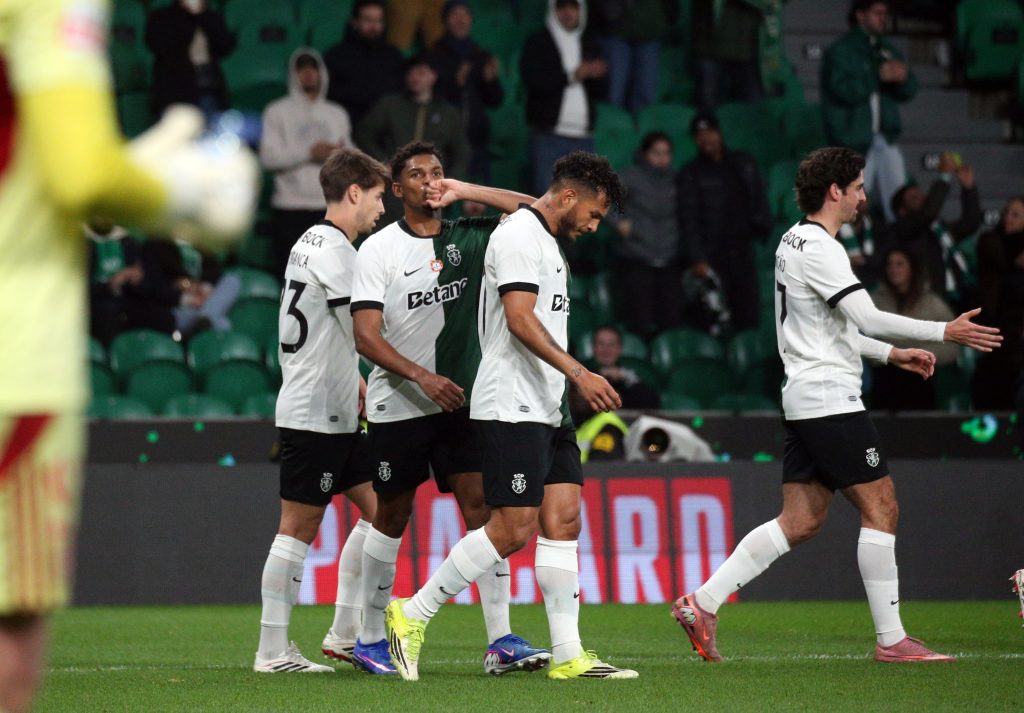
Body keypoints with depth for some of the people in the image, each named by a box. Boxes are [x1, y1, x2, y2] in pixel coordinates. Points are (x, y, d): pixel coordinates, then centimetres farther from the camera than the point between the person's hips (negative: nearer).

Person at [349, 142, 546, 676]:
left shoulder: (467, 237, 6)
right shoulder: (378, 250, -5)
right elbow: (366, 335, -11)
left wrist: (464, 191, -3)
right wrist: (422, 377, -23)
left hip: (458, 401, 3)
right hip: (397, 406, -3)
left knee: (480, 504, -7)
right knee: (392, 516, 5)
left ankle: (500, 641, -10)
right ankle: (370, 639, 18)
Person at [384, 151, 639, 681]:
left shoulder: (545, 240, 21)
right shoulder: (519, 236, -11)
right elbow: (520, 321, -21)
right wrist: (579, 373, -25)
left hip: (547, 409, 10)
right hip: (511, 408, -10)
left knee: (563, 520, 3)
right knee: (513, 529, -11)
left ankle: (568, 656, 2)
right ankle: (413, 615, -1)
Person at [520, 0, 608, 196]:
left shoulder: (591, 46, 17)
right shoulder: (537, 43, 6)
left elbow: (602, 91, 11)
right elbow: (533, 80, -10)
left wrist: (596, 75, -12)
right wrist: (572, 75, -16)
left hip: (582, 137, 4)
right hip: (548, 135, -4)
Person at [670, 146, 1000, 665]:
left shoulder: (795, 241, 17)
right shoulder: (818, 247, -14)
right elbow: (867, 317, -22)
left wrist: (891, 354, 23)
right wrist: (943, 332, -19)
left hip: (804, 402, 10)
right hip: (830, 399, -10)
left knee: (800, 521, 8)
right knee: (880, 507, -5)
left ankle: (701, 604, 4)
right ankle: (891, 640, -3)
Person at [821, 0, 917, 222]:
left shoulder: (888, 51, 17)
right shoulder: (840, 51, -2)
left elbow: (908, 92, 13)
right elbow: (844, 89, -18)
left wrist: (903, 78, -10)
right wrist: (878, 77, -25)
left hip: (885, 137, 6)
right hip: (853, 139, -6)